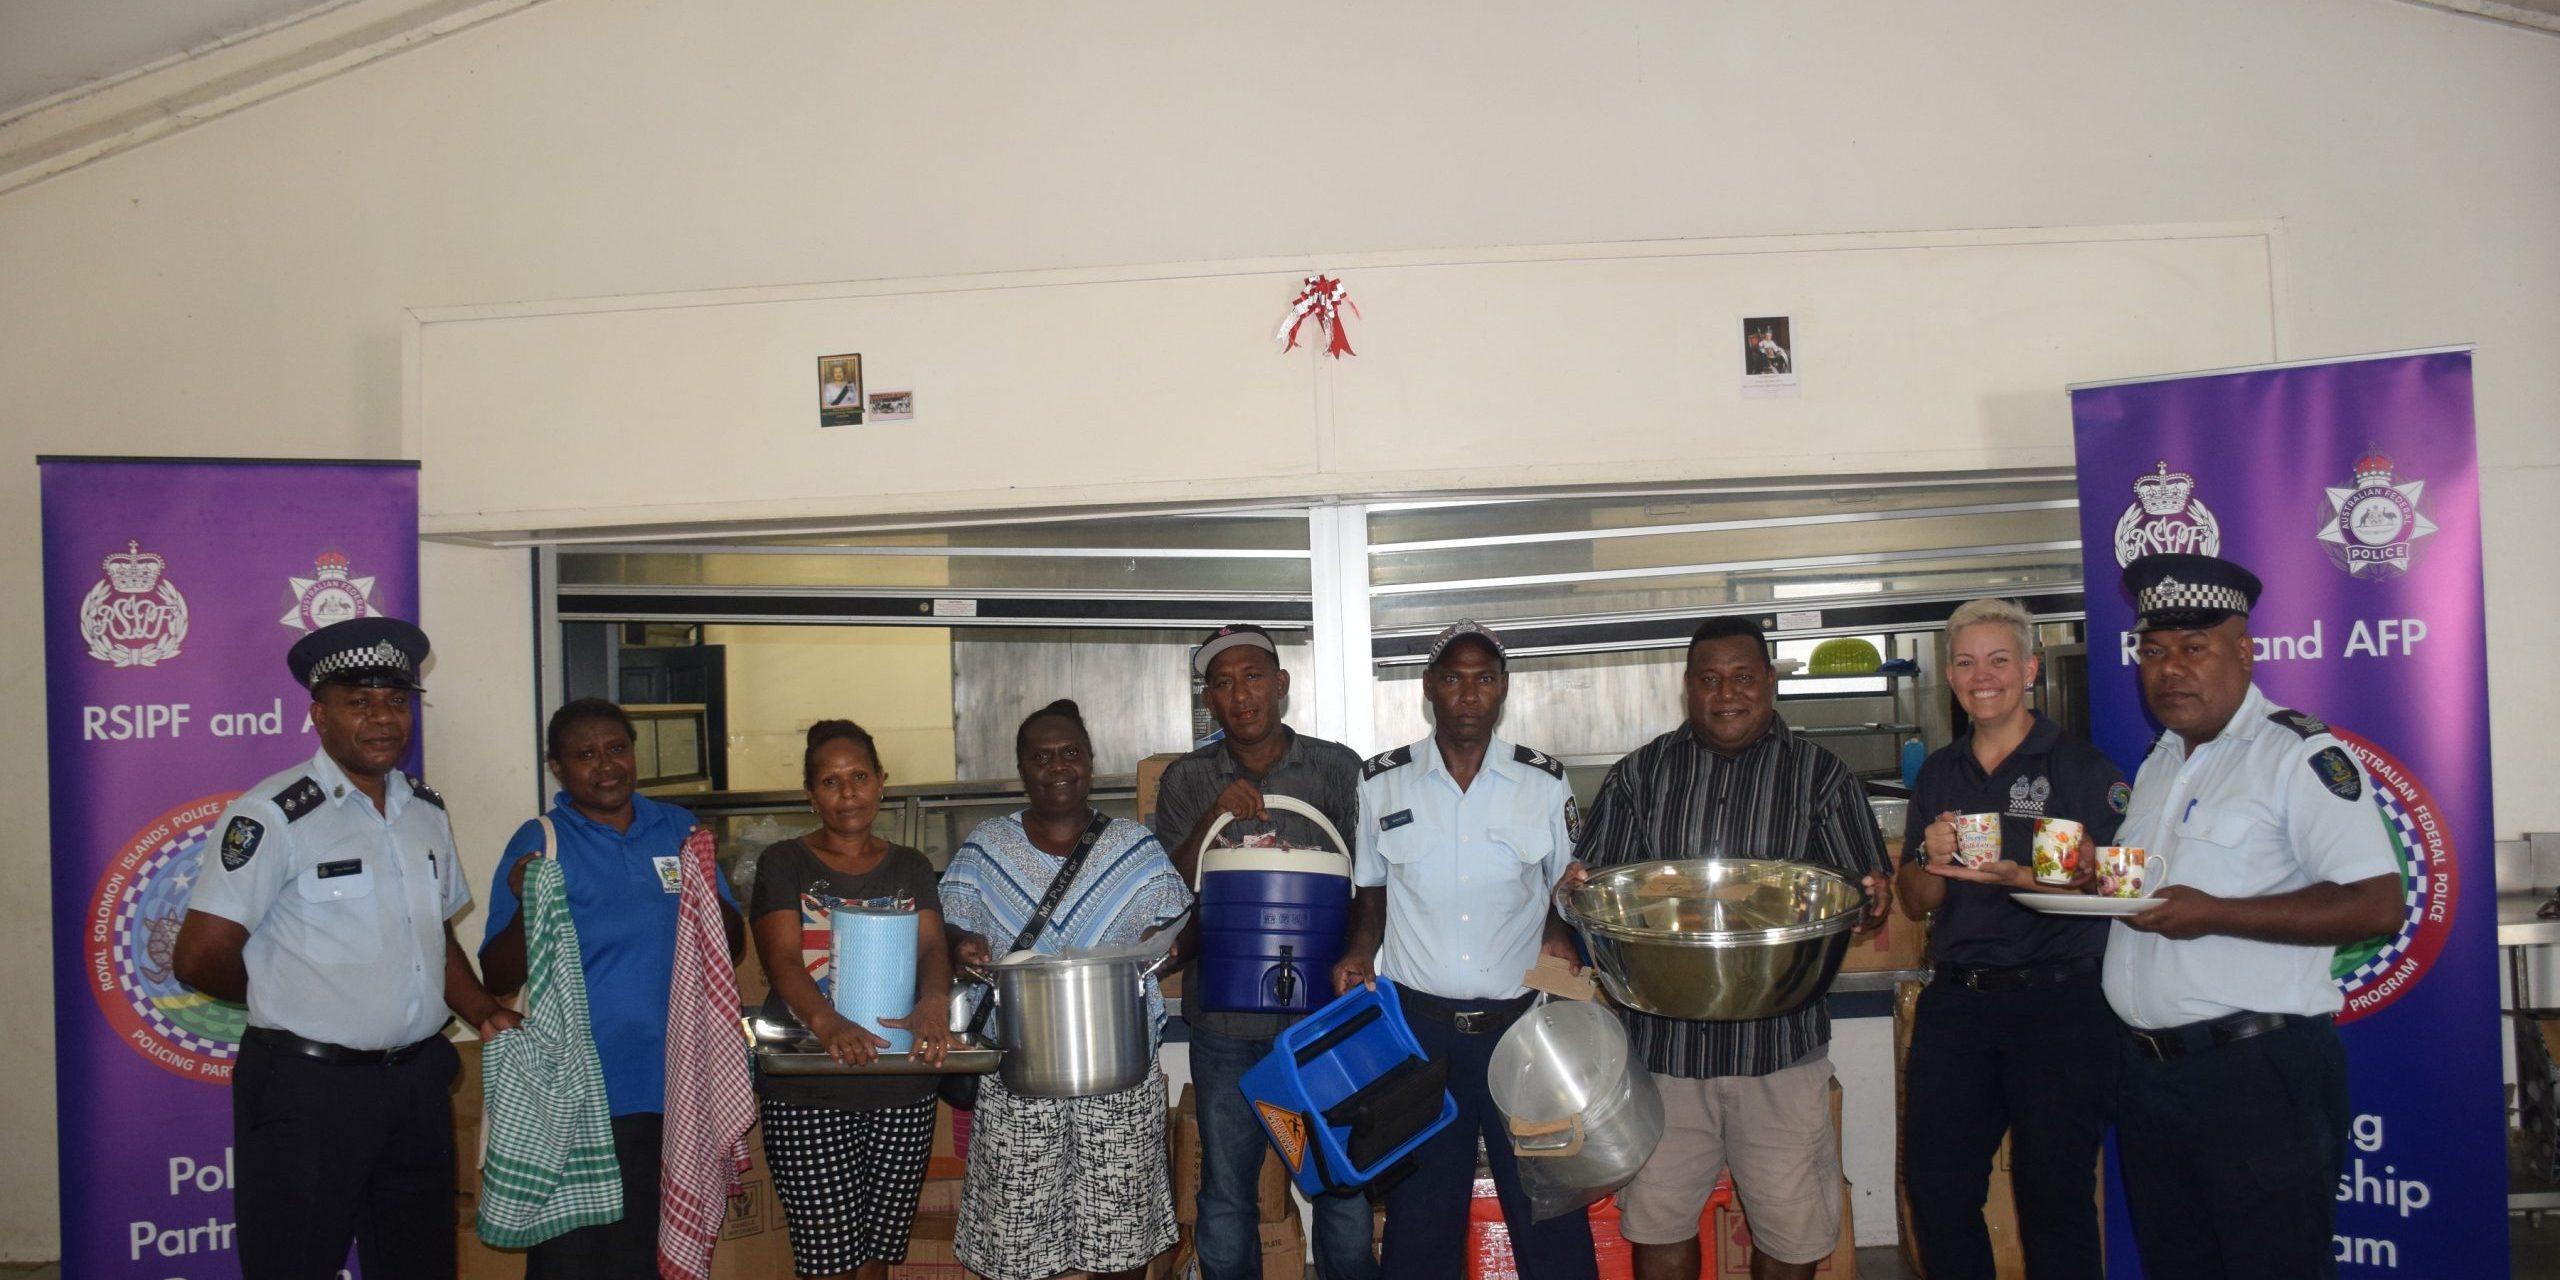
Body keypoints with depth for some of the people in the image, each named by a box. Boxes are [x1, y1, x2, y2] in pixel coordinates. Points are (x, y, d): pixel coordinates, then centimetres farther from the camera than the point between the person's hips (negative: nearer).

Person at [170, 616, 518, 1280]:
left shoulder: (426, 810, 10)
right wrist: (290, 999, 1)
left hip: (418, 1080, 6)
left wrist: (482, 1012, 5)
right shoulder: (274, 814, -12)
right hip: (309, 1087, -6)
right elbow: (201, 958, -14)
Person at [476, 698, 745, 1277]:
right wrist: (526, 908, -23)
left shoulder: (678, 829, 6)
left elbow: (730, 950, 7)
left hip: (680, 1091, 4)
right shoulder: (540, 843, -3)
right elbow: (498, 980, -5)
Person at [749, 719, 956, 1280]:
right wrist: (827, 1023, -33)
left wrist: (934, 1004, -27)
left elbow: (932, 945, -3)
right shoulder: (784, 864, 2)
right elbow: (782, 957, -12)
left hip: (902, 1091, 3)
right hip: (807, 1092, -3)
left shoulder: (911, 868, 12)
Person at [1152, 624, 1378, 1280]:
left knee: (1343, 1189, 5)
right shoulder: (1185, 782, 6)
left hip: (1326, 1016, -1)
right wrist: (1214, 816, -15)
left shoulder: (1339, 769, 2)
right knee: (1225, 1196, 9)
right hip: (1226, 1024, 1)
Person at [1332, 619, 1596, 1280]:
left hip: (1522, 1023, 0)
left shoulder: (1545, 782, 2)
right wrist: (1361, 951, -5)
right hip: (1418, 1024, 0)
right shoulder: (1380, 783, 2)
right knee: (1421, 1222, 10)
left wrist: (1560, 937, -8)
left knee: (1549, 1214, 5)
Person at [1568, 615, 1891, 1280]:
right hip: (1663, 1034, 1)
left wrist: (1870, 901, -17)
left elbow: (1867, 891, 6)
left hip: (1779, 1037, -1)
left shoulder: (1820, 774, 6)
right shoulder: (1638, 776, 9)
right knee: (1658, 1224, 7)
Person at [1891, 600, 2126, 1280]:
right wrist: (1933, 861, -7)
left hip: (2059, 1002, -5)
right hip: (1955, 1002, 5)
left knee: (2054, 1193, 5)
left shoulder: (2079, 764, -3)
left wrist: (2017, 876, -24)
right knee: (1934, 1186, 7)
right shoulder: (1939, 773, 13)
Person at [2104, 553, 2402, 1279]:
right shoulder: (2157, 762, 16)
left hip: (2258, 1076, -8)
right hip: (2151, 1074, 8)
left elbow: (2377, 906, -19)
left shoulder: (2301, 754, -10)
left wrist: (2215, 915, -23)